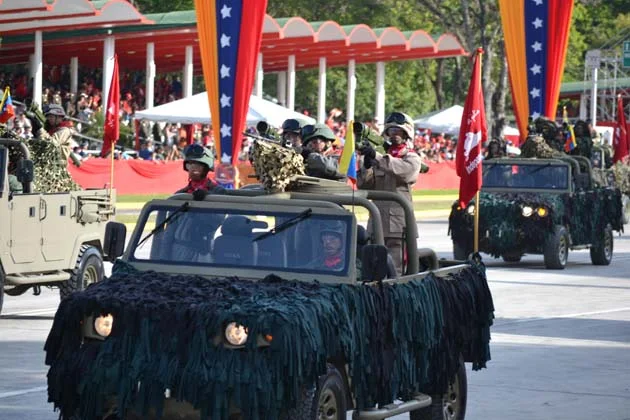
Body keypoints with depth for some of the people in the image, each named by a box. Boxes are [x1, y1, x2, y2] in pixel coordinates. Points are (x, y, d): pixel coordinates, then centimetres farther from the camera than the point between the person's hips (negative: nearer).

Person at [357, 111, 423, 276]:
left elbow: (403, 169, -20)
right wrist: (367, 165, -11)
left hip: (398, 223, -5)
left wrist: (377, 157, -30)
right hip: (377, 222, 5)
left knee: (395, 269, -9)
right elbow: (363, 185, 8)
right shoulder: (382, 157, 17)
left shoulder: (412, 158, 4)